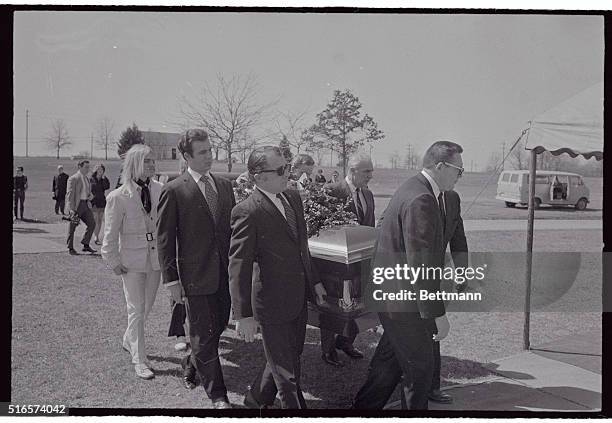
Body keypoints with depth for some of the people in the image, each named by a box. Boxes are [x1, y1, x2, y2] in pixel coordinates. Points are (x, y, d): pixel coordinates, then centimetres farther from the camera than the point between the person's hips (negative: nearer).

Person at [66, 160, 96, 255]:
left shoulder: (87, 179, 16)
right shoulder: (73, 179, -8)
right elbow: (70, 194, -13)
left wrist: (90, 196, 3)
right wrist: (71, 209, -20)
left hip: (85, 205, 7)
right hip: (76, 205, -7)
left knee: (92, 223, -2)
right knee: (72, 227, 3)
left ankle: (86, 245, 7)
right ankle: (70, 248, 14)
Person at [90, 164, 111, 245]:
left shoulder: (104, 180, 10)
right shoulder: (91, 179, -2)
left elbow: (107, 187, -6)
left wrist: (104, 178, -10)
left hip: (102, 202, 5)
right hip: (94, 202, -5)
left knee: (100, 220, 7)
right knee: (95, 220, -10)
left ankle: (96, 237, 16)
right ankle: (96, 238, -10)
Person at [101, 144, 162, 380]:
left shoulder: (159, 191, -2)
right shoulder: (118, 197, -13)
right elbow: (110, 234, -6)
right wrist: (114, 262, -6)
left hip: (155, 258, 4)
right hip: (132, 260, -4)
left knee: (147, 306, 17)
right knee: (136, 309, 2)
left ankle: (129, 340, 42)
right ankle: (139, 360, 15)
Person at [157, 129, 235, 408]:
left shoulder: (224, 186, 9)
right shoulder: (174, 191, -8)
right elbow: (164, 239, -7)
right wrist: (171, 280, -10)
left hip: (225, 274, 5)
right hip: (196, 276, -5)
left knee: (217, 328, 16)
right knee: (204, 336, 3)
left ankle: (190, 365, 44)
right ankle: (217, 395, 18)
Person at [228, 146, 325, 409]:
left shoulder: (293, 198, 4)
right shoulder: (247, 212, -21)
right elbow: (239, 266, -20)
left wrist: (314, 280, 20)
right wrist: (243, 315, -20)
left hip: (299, 297, 8)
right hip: (273, 303, -8)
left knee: (291, 356, 24)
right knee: (286, 372, 8)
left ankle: (256, 398, 45)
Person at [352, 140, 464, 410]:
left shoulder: (414, 189, 11)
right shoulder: (421, 200, -23)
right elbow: (420, 264, -26)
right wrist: (438, 314, -22)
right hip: (402, 299, -11)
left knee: (389, 361, 22)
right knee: (419, 368, 6)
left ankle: (364, 407, 36)